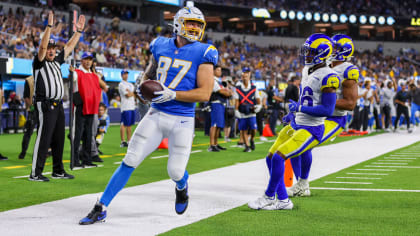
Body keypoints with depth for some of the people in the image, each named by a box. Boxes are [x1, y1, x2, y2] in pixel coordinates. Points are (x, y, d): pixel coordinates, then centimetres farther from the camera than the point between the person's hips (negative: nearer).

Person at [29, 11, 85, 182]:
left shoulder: (57, 62, 17)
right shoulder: (39, 62, -3)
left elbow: (69, 47, 20)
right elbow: (42, 46, -19)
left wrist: (79, 31, 16)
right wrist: (49, 26, -26)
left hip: (58, 105, 8)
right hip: (45, 105, -8)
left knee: (58, 139, 11)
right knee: (43, 138, -10)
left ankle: (58, 171, 19)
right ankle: (35, 173, -8)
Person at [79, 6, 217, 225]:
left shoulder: (202, 53, -7)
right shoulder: (161, 46, 5)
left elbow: (205, 93, -13)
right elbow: (148, 73, 23)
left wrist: (173, 94, -21)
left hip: (182, 121, -3)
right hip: (156, 115, 3)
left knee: (176, 172, -1)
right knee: (129, 161, -1)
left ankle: (182, 187, 39)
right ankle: (100, 208, 5)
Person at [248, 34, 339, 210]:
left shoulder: (327, 77, -19)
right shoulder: (307, 70, 10)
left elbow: (328, 110, -22)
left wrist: (300, 108, -23)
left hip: (311, 130, -10)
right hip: (296, 125, 10)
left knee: (278, 157, -18)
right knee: (271, 158, 7)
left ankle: (269, 197, 1)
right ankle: (283, 200, 15)